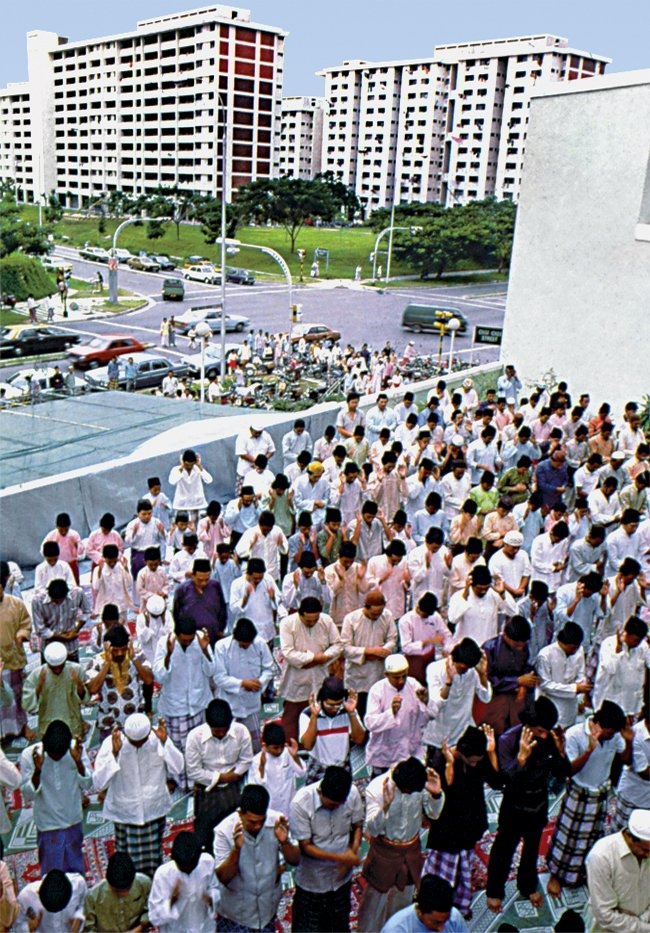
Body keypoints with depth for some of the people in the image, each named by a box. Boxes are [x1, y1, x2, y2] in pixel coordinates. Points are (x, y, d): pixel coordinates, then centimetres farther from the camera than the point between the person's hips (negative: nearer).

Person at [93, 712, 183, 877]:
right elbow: (99, 783, -23)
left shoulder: (157, 738, -13)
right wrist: (114, 753, -34)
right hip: (125, 817, -2)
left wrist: (165, 742, -25)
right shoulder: (111, 743, -18)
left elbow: (178, 768, -13)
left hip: (155, 813, 2)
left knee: (154, 865, 15)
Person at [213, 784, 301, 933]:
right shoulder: (225, 830, -26)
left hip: (268, 905, 3)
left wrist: (284, 842, -34)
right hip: (236, 909, -3)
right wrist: (236, 849, -42)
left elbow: (295, 860, -14)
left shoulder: (276, 821, -19)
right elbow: (223, 877, -25)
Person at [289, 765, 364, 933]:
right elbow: (306, 846, -21)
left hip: (342, 875, 3)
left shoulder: (352, 793, -20)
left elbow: (357, 826, -3)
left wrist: (353, 851, -20)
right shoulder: (301, 803, -29)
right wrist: (341, 857, -27)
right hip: (312, 880, -3)